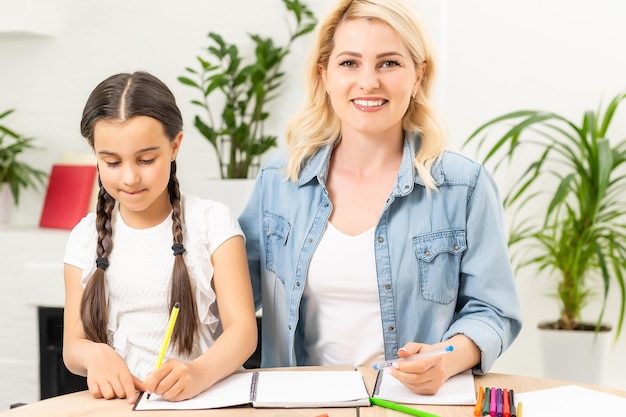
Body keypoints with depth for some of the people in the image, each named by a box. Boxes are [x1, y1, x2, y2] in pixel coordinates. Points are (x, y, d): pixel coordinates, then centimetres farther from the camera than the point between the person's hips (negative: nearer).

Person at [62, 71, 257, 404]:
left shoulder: (213, 221, -1)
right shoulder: (87, 237, 6)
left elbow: (242, 328, -8)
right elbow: (73, 345, 7)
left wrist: (201, 373, -29)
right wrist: (94, 355, -18)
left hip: (208, 394, -1)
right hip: (121, 398, 1)